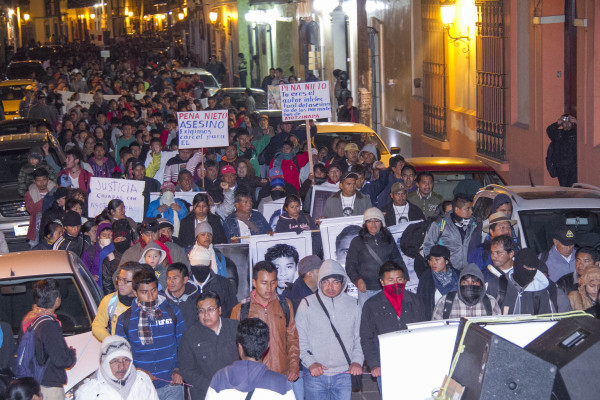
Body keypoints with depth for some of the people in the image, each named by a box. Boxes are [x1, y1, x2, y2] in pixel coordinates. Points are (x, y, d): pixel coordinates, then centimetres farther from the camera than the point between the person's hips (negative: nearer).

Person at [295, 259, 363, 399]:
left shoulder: (353, 304, 8)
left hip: (344, 374, 1)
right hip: (315, 375, -1)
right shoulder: (307, 304, 2)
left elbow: (359, 338, 11)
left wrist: (357, 361, -4)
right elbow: (299, 339, 1)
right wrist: (310, 362, -11)